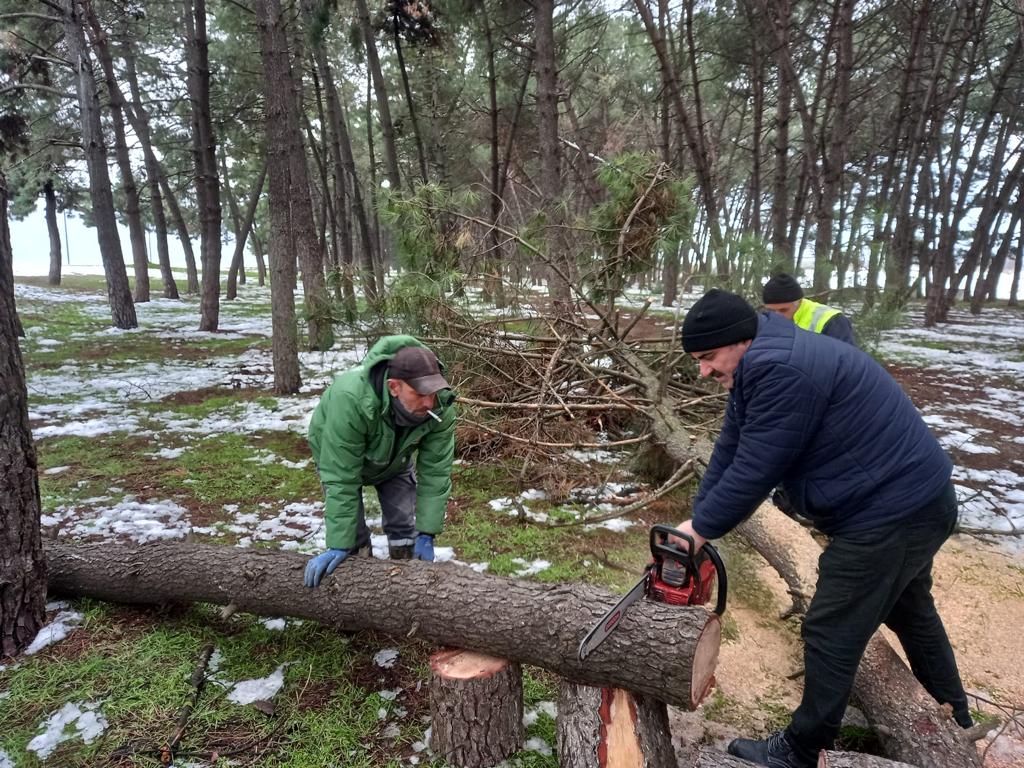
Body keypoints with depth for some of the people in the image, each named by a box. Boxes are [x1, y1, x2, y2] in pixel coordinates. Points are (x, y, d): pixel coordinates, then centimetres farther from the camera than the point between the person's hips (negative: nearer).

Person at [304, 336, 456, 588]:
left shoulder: (441, 406, -34)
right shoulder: (350, 399, -45)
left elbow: (435, 472, -25)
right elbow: (341, 480, -38)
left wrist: (427, 534, -24)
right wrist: (339, 546, -34)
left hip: (395, 459, 3)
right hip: (338, 456, -3)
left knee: (405, 525, 2)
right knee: (351, 533, -6)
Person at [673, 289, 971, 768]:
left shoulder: (778, 368, -29)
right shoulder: (758, 366, 4)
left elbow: (755, 470, -25)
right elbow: (729, 452, 6)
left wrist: (702, 528, -12)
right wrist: (697, 519, 4)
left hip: (890, 514, -11)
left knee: (832, 634, 3)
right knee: (909, 610, 29)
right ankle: (954, 717, 53)